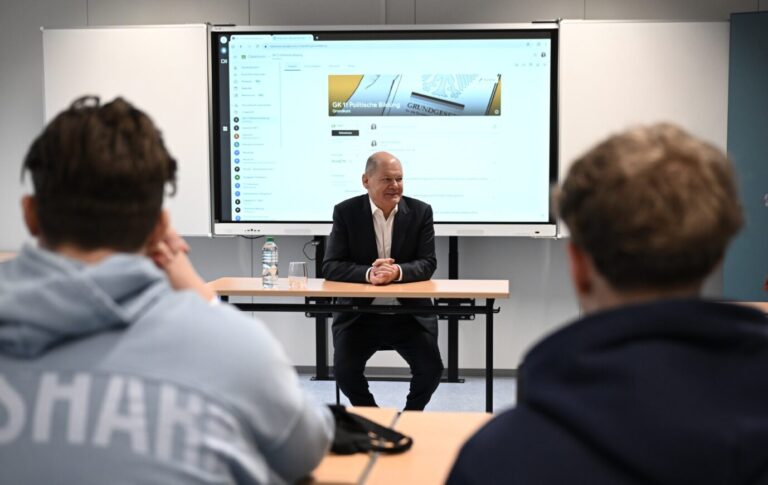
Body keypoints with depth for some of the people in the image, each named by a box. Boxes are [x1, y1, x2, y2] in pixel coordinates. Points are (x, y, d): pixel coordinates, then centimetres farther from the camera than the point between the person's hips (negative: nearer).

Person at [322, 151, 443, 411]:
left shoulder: (421, 211, 0)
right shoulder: (346, 212, -3)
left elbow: (428, 263, -6)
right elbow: (331, 267, -9)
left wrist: (397, 272, -27)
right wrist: (368, 274, -28)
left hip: (410, 313, 1)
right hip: (358, 313, 0)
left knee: (431, 367, -17)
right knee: (344, 369, -19)